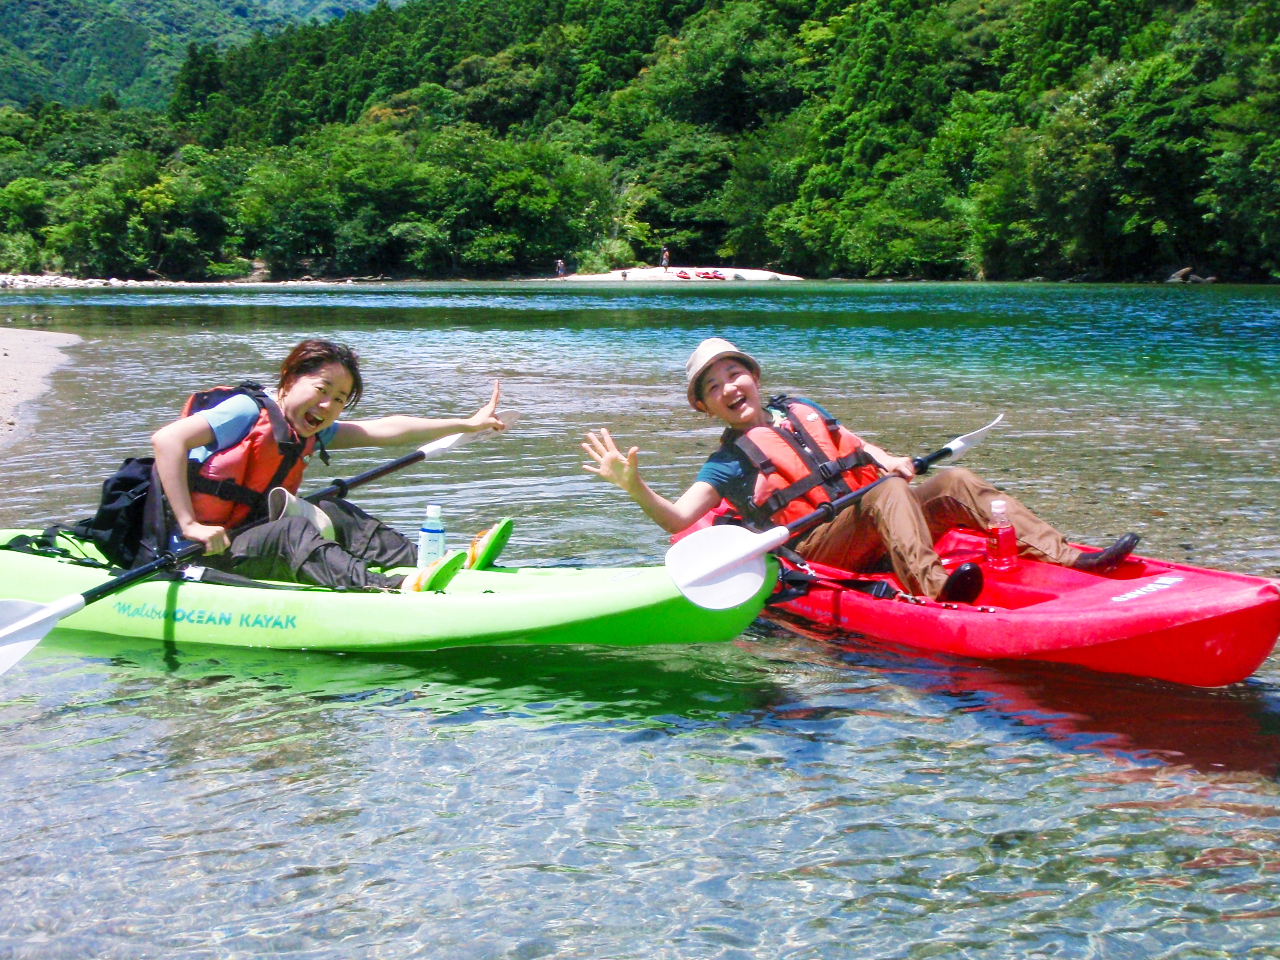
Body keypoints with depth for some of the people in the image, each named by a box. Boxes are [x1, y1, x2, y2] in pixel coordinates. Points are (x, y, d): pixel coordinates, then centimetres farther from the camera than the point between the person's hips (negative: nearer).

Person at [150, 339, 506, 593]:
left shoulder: (306, 434, 13)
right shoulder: (249, 411, -12)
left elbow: (382, 430, 13)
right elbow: (166, 439, -24)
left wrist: (466, 425, 13)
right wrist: (190, 526, -29)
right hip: (198, 558, -9)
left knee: (332, 514, -3)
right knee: (294, 531, -30)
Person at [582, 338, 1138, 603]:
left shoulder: (803, 410, 26)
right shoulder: (730, 462, 8)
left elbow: (857, 446, 32)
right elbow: (678, 518, -6)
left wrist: (885, 458, 8)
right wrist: (633, 485, -24)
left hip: (877, 536, 6)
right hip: (816, 548, -6)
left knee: (953, 482, -13)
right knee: (887, 492, -33)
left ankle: (1067, 557, -22)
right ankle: (931, 587, -62)